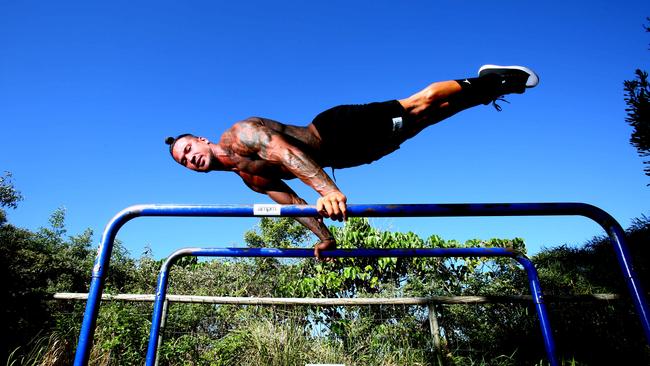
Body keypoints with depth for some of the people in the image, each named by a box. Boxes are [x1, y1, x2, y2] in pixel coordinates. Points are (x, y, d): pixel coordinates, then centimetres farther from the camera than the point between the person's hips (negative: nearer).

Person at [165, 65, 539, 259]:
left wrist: (326, 189, -43)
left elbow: (283, 150, -30)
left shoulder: (239, 133, -13)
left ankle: (488, 82, 13)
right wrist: (324, 237, 9)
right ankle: (487, 88, 27)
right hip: (338, 160, 6)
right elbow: (293, 200, 13)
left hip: (340, 129, -6)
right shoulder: (250, 179, 10)